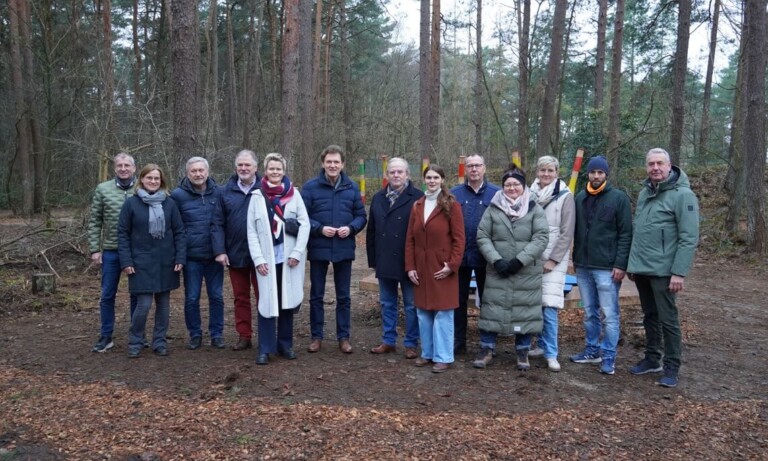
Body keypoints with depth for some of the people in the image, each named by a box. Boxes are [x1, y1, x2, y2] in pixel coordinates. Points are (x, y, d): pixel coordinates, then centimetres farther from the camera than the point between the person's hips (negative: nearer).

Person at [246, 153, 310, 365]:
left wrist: (297, 252, -9)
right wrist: (258, 259, -7)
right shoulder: (257, 196, 3)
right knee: (267, 302, -1)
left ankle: (285, 344, 22)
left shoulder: (294, 194, 3)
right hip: (267, 258, -1)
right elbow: (251, 231, 1)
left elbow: (305, 224, -1)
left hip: (290, 257, 1)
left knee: (288, 301, 9)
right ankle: (265, 349, 9)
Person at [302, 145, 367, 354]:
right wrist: (320, 229, -18)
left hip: (344, 249, 2)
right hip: (318, 249, -1)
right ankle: (316, 336, 22)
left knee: (343, 296, 9)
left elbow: (361, 216, 6)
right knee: (316, 295, 9)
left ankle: (344, 337, 21)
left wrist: (351, 228, -12)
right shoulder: (310, 186, -5)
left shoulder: (352, 187, 3)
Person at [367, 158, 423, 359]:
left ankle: (411, 343, 17)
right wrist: (372, 258, 8)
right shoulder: (378, 198, 10)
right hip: (384, 261, 5)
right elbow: (371, 230, 12)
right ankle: (388, 341, 26)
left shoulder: (417, 198, -8)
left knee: (411, 304, 6)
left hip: (408, 262, -5)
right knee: (387, 303, 14)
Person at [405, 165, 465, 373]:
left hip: (442, 269, -5)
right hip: (421, 268, 5)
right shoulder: (417, 205, 10)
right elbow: (410, 239, 8)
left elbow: (459, 238, -8)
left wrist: (452, 265, -14)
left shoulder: (451, 205, -5)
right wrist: (410, 267, 2)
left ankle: (443, 357, 9)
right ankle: (427, 353, 23)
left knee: (443, 313, 0)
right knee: (423, 313, 11)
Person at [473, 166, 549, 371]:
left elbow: (541, 238, -6)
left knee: (525, 310, 6)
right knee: (492, 308, 3)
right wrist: (496, 260, -12)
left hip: (527, 272, 0)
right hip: (497, 270, 1)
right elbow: (482, 236, 1)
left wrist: (520, 260, -15)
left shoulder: (535, 209, 1)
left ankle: (522, 352, 22)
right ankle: (487, 349, 17)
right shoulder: (493, 208, 4)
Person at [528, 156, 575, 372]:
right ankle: (542, 344, 21)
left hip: (554, 259, -4)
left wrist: (553, 259, -10)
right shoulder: (530, 194, 6)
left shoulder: (565, 195, -5)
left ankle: (551, 354, -1)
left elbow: (567, 232, -7)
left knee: (549, 306, -9)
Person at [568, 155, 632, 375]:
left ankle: (609, 356, 10)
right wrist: (575, 258, 14)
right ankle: (592, 350, 26)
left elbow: (626, 234, -8)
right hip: (583, 266, 5)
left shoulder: (619, 198, -5)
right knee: (590, 313, 14)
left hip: (607, 268, -5)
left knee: (609, 315, 0)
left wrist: (621, 264, -14)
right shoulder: (580, 198, 10)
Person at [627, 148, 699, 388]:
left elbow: (689, 238, -15)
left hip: (663, 271, -7)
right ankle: (651, 359, 28)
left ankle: (671, 367, 13)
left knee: (668, 320, 1)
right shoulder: (644, 193, 11)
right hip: (641, 269, 7)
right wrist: (632, 263, 14)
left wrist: (679, 272, -19)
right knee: (650, 317, 16)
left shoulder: (683, 195, -11)